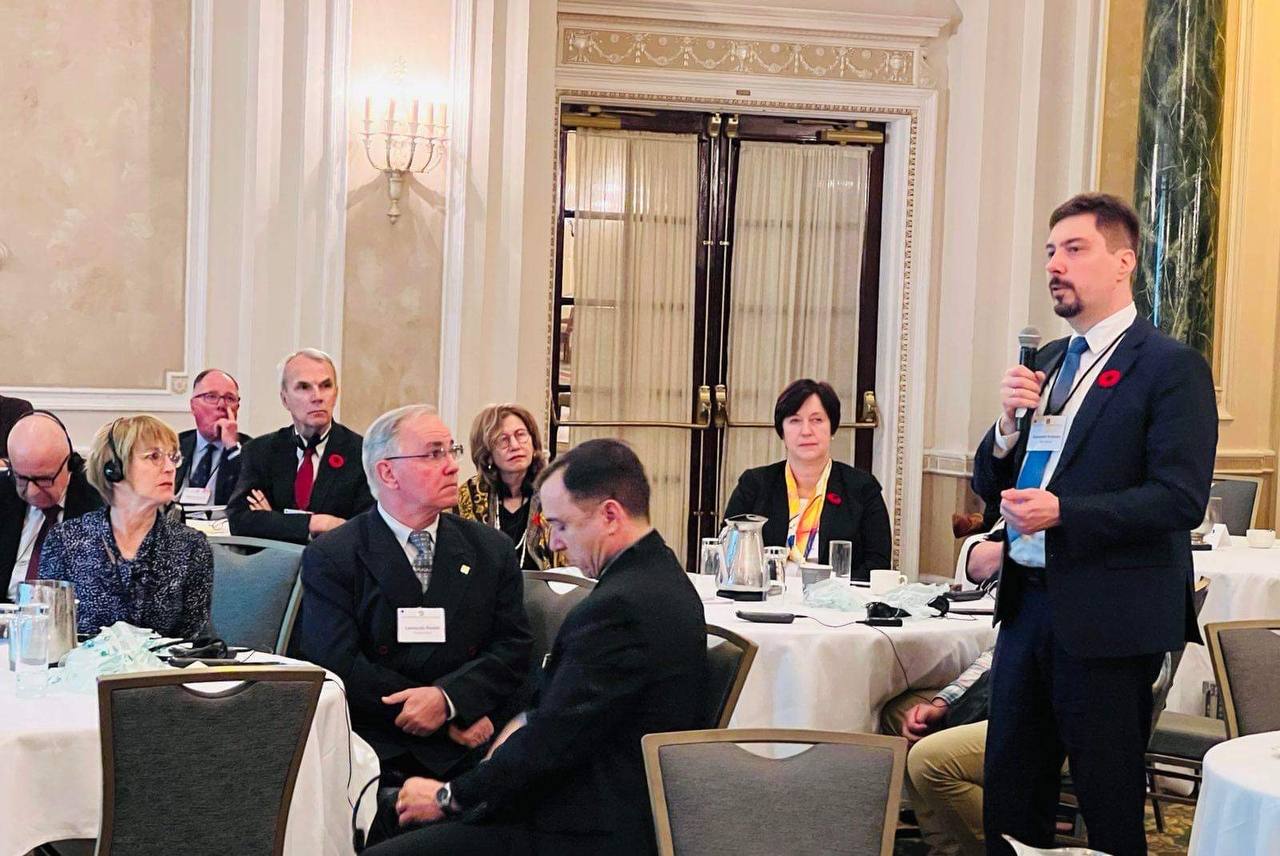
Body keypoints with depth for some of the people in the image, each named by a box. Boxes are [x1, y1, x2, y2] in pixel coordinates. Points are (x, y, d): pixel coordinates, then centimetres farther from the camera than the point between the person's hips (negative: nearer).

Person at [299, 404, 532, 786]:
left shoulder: (492, 550, 14)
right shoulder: (328, 558, 4)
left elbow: (514, 648, 8)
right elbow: (338, 664, -5)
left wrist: (447, 698, -13)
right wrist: (449, 723, -10)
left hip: (464, 756, 2)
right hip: (372, 751, -1)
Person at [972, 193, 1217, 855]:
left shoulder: (1171, 367, -8)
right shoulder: (1045, 362, 14)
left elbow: (1181, 499, -17)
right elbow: (989, 486, 14)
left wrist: (1063, 513, -23)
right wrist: (1010, 422, -5)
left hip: (1107, 616, -7)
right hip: (1028, 602, 7)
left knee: (1109, 802, 4)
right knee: (1010, 797, 14)